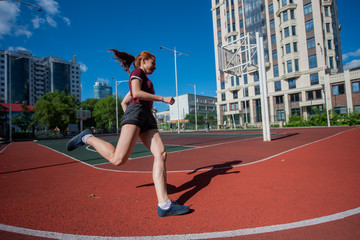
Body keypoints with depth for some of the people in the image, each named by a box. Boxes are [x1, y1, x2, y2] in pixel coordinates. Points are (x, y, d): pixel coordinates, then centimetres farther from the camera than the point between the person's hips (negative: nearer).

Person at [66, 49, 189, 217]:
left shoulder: (141, 81, 37)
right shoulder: (137, 72, 12)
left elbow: (124, 102, 36)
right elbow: (136, 93, -8)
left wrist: (129, 120, 28)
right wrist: (163, 98, -5)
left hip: (147, 119, 9)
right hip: (136, 111, -9)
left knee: (161, 154, -13)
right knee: (118, 159, -20)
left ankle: (164, 205, -20)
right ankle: (87, 138, 6)